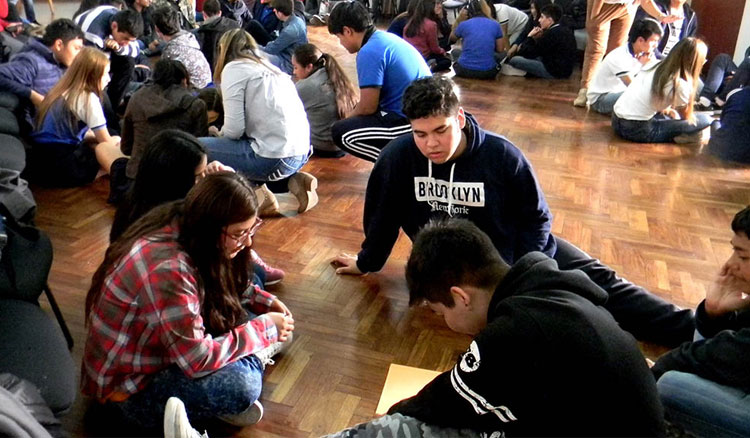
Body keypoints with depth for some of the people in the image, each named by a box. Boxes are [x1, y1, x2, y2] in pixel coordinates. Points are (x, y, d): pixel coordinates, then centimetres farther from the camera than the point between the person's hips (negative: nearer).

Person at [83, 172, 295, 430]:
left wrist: (265, 302, -4)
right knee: (241, 385, -30)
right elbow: (198, 360, -29)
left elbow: (225, 289, 11)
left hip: (157, 348, 9)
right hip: (128, 388, -9)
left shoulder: (184, 226, -8)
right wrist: (263, 329, -20)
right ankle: (253, 359, -3)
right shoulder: (168, 269, -33)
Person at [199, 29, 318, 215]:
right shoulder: (270, 68, 21)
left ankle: (265, 198, -2)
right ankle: (291, 179, 9)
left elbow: (234, 129, -10)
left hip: (276, 157, -8)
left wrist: (219, 134, 12)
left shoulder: (233, 68, -1)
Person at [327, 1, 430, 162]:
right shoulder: (386, 37, 12)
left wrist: (347, 119, 7)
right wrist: (352, 116, 26)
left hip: (413, 122, -10)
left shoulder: (370, 52, -16)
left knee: (341, 133, -8)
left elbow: (368, 107, -13)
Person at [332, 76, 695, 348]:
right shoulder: (398, 157, -19)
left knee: (596, 279, -7)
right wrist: (366, 263, 12)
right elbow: (382, 214, -2)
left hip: (516, 252, 1)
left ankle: (689, 329, -2)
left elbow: (536, 218, -8)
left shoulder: (501, 155, -20)